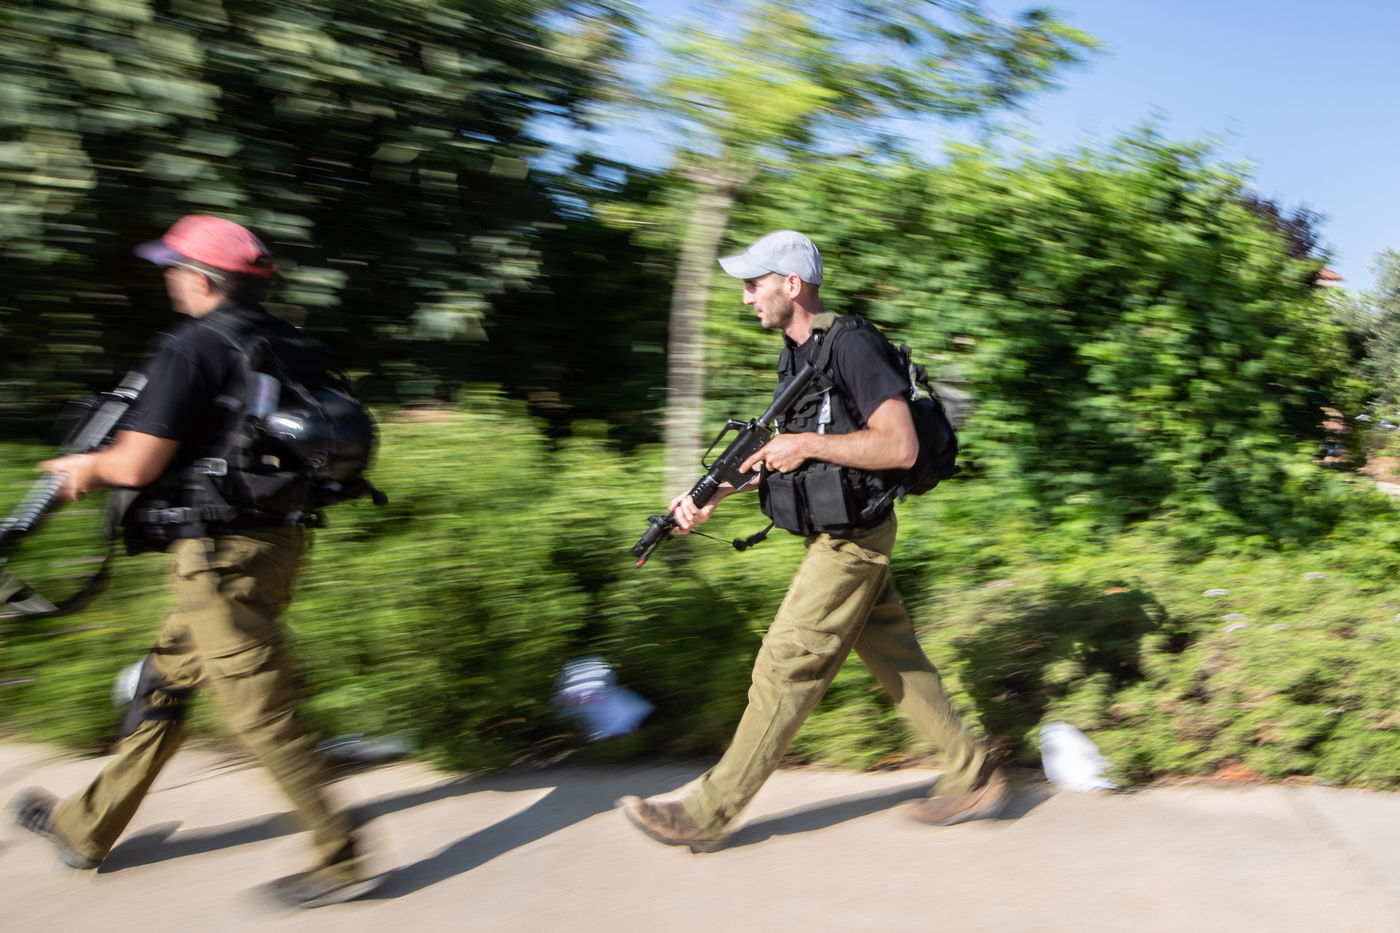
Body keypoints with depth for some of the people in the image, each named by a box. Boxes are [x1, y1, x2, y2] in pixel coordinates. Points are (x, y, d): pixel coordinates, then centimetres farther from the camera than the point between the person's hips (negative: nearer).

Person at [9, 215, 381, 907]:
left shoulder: (192, 349, -15)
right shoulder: (284, 342, 10)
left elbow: (137, 464, -18)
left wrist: (85, 466, 5)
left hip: (220, 556, -9)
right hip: (273, 540, 9)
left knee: (263, 714, -1)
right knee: (165, 685, 21)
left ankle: (341, 863, 8)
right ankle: (89, 829, 38)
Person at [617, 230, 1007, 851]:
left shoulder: (853, 347, -18)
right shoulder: (799, 356, 11)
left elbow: (901, 447, -24)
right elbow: (779, 448, 15)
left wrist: (808, 444, -21)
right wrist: (711, 495, 4)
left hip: (849, 543, -10)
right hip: (839, 541, 10)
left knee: (784, 672, -2)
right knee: (898, 662, 16)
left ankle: (708, 813, 9)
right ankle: (973, 778, 29)